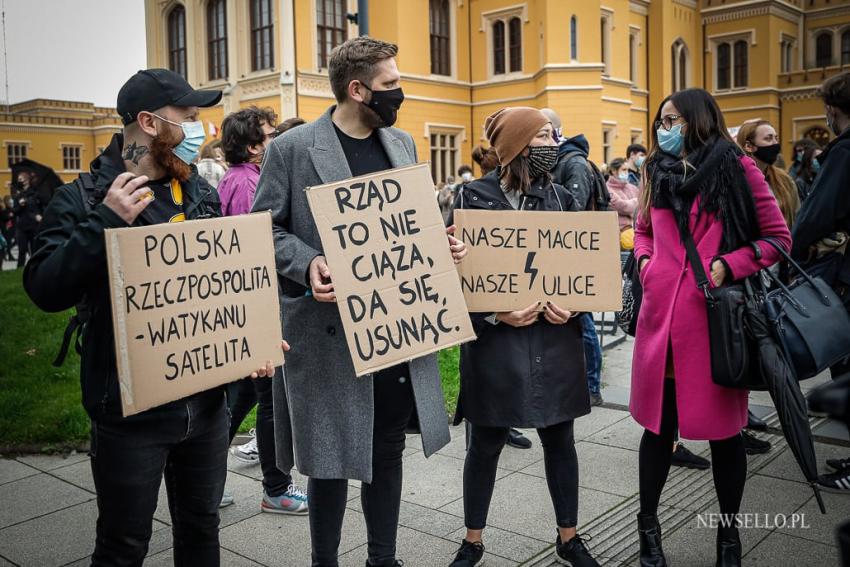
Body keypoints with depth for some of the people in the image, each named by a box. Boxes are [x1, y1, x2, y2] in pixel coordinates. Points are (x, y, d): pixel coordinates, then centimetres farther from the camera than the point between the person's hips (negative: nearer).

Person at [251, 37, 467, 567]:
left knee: (388, 451, 16)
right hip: (331, 330, -5)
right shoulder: (292, 148, -6)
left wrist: (442, 242, -1)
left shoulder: (402, 143, 11)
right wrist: (308, 264, -19)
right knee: (332, 458, 6)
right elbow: (265, 228, -3)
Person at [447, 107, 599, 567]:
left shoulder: (561, 198, 7)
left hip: (555, 338, 3)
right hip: (494, 338, -3)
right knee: (485, 444, 8)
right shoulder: (474, 197, -4)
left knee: (559, 440, 12)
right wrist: (495, 314, -17)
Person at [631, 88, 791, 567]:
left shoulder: (738, 168, -1)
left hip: (717, 314, -3)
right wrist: (645, 260, 4)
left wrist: (729, 265, -13)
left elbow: (778, 237, 1)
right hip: (662, 311, 3)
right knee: (658, 422, 9)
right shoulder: (657, 171, 11)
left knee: (724, 424, 7)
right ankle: (649, 524, 26)